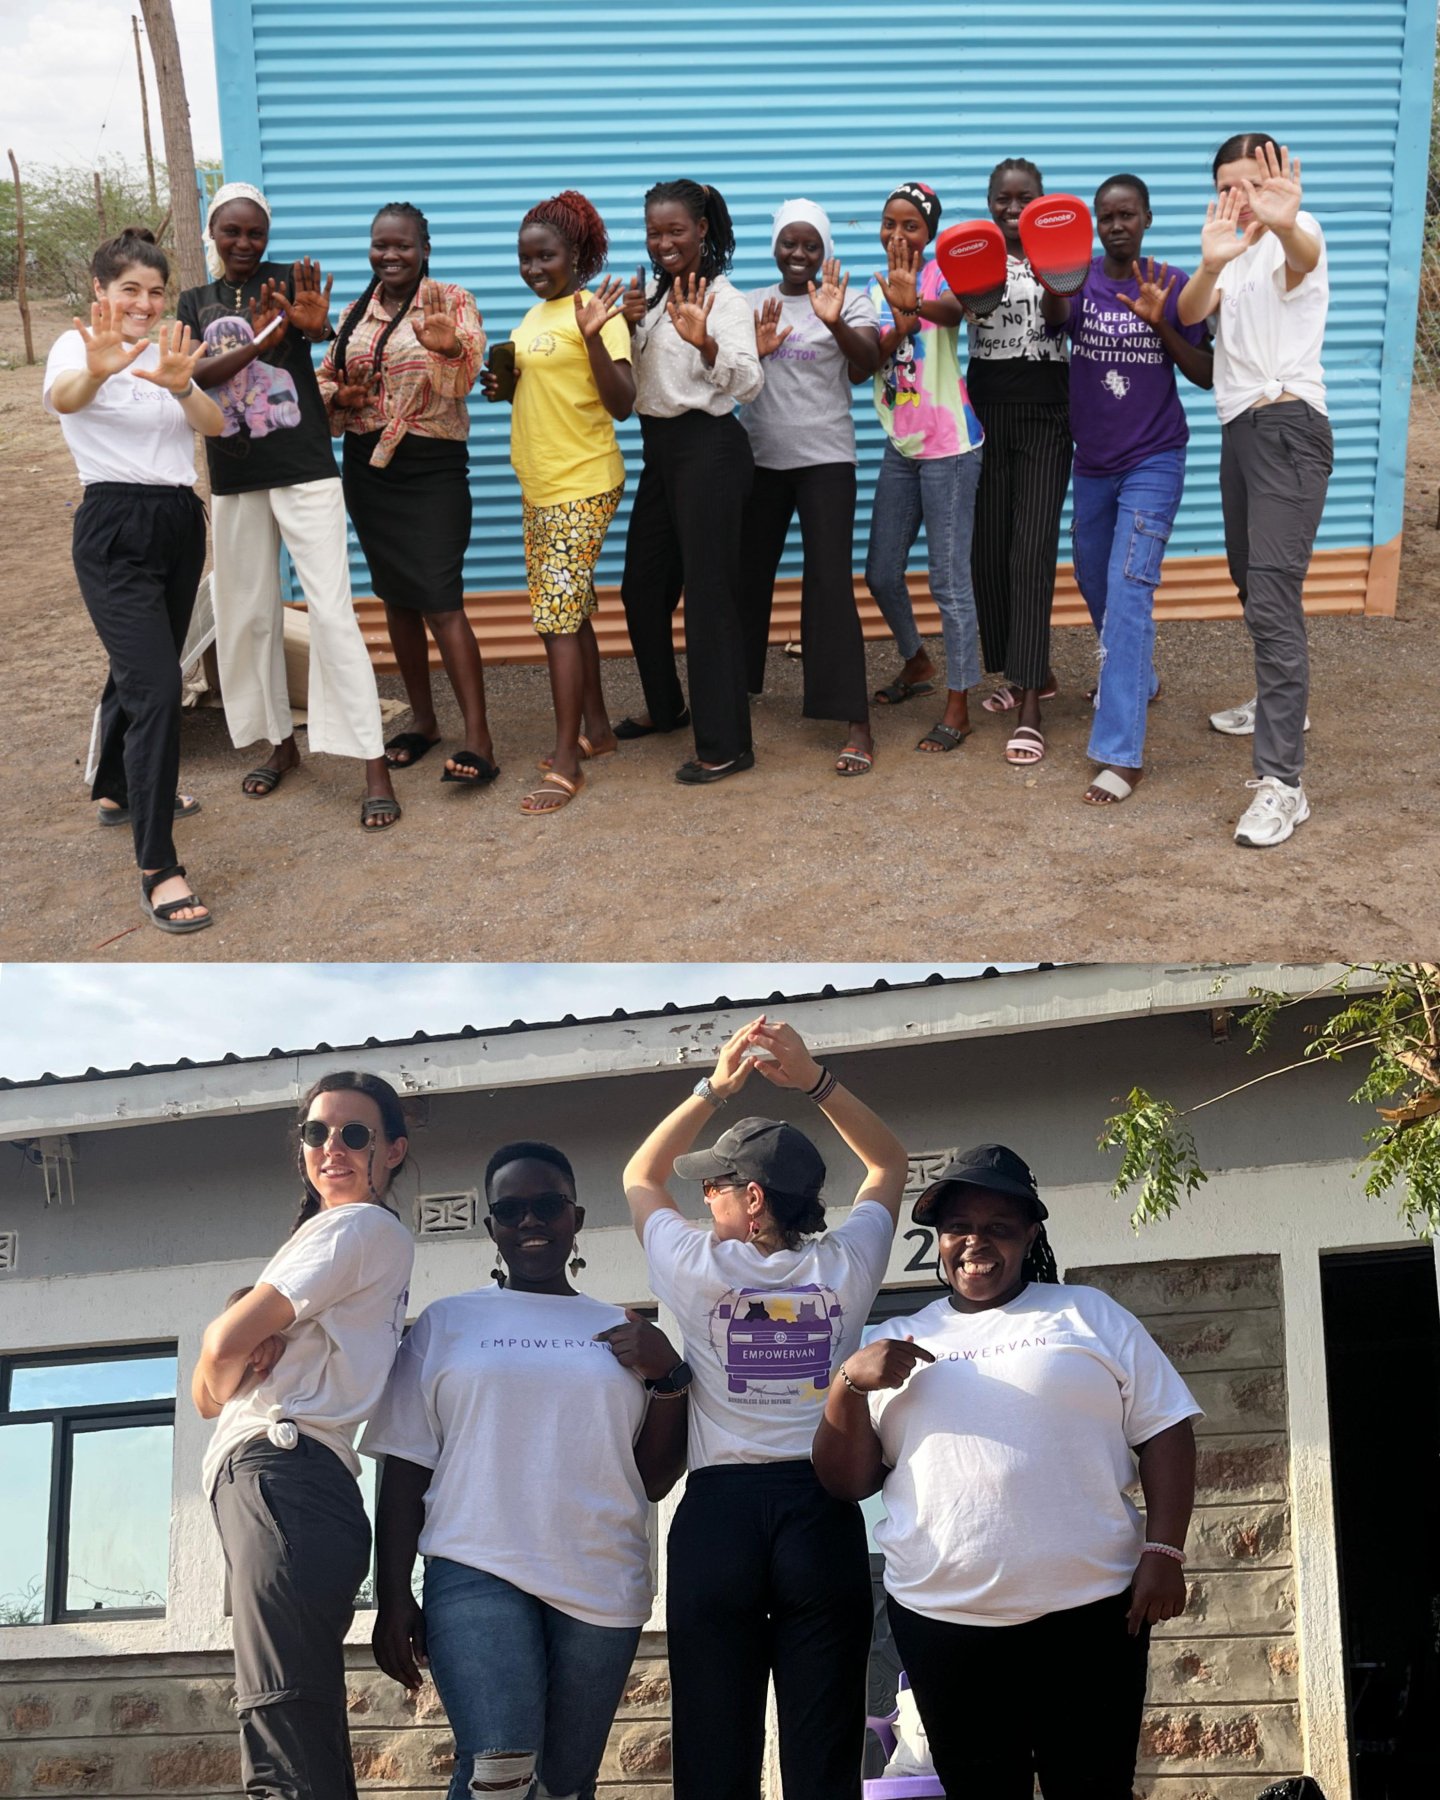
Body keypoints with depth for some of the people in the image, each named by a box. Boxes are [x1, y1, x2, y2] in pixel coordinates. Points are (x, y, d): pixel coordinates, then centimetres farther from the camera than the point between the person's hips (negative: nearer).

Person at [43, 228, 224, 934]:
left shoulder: (168, 353, 10)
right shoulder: (77, 346, -8)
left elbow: (214, 425, -8)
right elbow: (61, 398, -33)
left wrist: (180, 387, -31)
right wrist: (95, 372, -58)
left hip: (179, 525, 7)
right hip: (115, 532, -7)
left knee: (142, 669, 21)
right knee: (157, 688, -16)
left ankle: (120, 790, 46)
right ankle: (157, 868, -15)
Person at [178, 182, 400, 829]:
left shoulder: (291, 282, 0)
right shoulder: (195, 303, 9)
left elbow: (324, 331, -21)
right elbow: (190, 376, -9)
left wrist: (315, 322, -45)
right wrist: (254, 345, -25)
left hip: (305, 471, -4)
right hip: (235, 480, 4)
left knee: (331, 611, -10)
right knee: (249, 615, 11)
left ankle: (374, 765, -11)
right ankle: (280, 741, 29)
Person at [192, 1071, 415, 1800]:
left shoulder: (361, 1226, 1)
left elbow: (224, 1344, -8)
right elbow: (208, 1395, 23)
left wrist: (226, 1367, 15)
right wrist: (248, 1350, 1)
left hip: (280, 1475, -10)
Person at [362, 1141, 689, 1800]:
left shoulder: (621, 1334, 15)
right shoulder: (447, 1323, 11)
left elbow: (657, 1479, 13)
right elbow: (404, 1471, 8)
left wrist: (669, 1374, -1)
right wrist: (393, 1599, 0)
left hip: (603, 1588, 2)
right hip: (477, 1574, -2)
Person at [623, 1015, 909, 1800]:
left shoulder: (701, 1271, -2)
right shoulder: (844, 1266, 2)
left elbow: (639, 1175, 17)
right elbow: (890, 1162, 19)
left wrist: (715, 1088, 13)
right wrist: (813, 1078, 10)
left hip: (719, 1516, -1)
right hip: (822, 1515, 1)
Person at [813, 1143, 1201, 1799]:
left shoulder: (1089, 1314, 8)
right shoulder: (897, 1343, 11)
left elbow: (1164, 1432, 5)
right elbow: (847, 1482, 8)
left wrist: (1164, 1551, -7)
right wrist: (849, 1383, -9)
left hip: (1090, 1611, -1)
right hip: (943, 1623, 2)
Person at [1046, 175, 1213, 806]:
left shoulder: (1173, 284, -5)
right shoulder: (1083, 278, -1)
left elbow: (1205, 375, -5)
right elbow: (1058, 318, -22)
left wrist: (1160, 323, -21)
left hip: (1153, 462, -4)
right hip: (1093, 461, 4)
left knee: (1129, 589, -16)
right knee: (1094, 582, 20)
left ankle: (1122, 754, -19)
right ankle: (1137, 679, 50)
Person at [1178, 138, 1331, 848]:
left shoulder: (1293, 235, -7)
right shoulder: (1235, 251, 16)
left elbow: (1306, 254, -35)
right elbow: (1190, 315, -5)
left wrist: (1284, 224, -61)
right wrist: (1210, 265, -29)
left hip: (1287, 427, -9)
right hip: (1239, 429, 9)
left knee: (1272, 598, -18)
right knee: (1250, 579, 23)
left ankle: (1281, 783, -22)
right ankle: (1282, 703, 45)